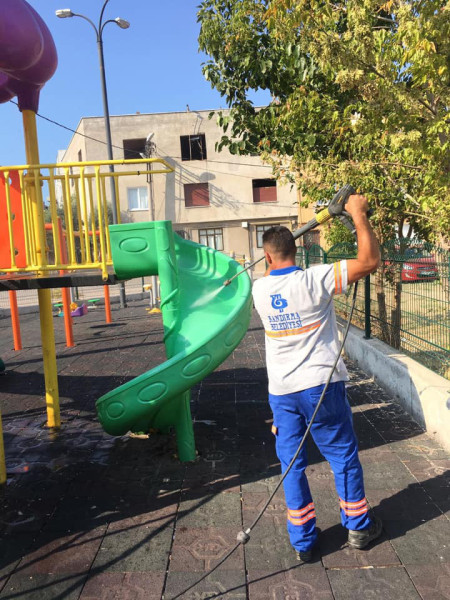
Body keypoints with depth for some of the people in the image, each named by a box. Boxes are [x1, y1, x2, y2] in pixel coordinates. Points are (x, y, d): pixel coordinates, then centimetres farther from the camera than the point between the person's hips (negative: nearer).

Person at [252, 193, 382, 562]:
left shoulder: (259, 290, -3)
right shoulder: (315, 280, -16)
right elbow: (370, 260, -15)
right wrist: (359, 214, -6)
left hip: (281, 392, 3)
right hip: (321, 386, -2)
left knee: (291, 464, 14)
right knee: (344, 456, 18)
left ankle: (303, 541, 25)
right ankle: (358, 526, 35)